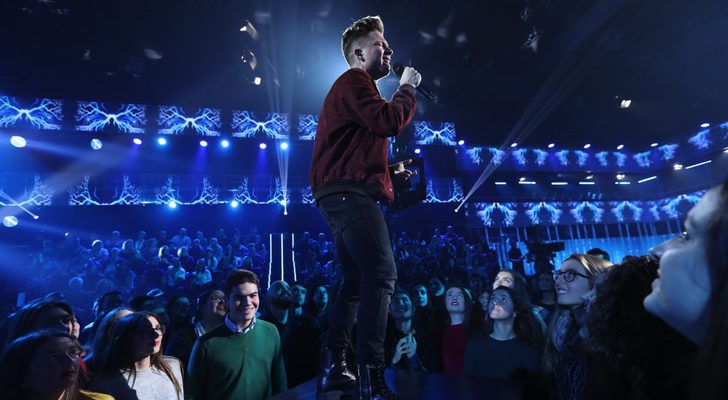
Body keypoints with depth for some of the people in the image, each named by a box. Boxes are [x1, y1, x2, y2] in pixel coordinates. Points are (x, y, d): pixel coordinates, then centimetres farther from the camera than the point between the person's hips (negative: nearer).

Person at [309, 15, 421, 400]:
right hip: (349, 193, -11)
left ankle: (334, 369, 18)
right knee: (382, 274, -21)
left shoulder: (354, 86, 32)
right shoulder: (354, 80, -1)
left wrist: (390, 172, 19)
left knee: (357, 279, 13)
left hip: (342, 194, 11)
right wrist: (406, 88, 0)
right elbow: (388, 122, -19)